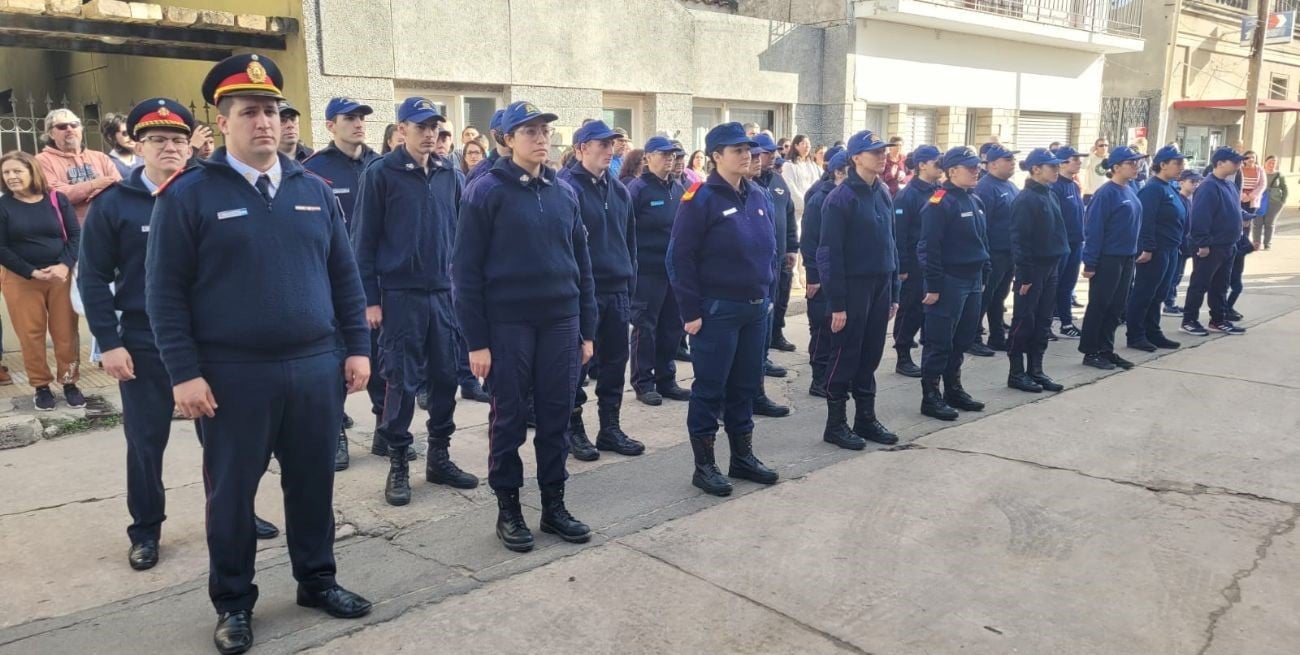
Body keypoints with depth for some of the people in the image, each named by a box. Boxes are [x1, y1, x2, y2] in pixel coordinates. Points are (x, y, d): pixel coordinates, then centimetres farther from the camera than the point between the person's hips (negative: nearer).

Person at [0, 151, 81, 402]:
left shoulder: (58, 199, 2)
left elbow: (75, 235, 0)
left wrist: (65, 266, -15)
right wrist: (32, 272, -14)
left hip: (61, 276, 1)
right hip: (21, 279, -1)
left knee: (66, 332, 3)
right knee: (31, 334, 2)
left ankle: (69, 382, 15)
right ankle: (41, 386, 13)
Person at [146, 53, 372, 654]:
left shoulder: (314, 190, 8)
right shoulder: (187, 194, -5)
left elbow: (344, 276, 11)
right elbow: (165, 292, -6)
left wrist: (357, 347, 6)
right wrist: (184, 373, -11)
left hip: (316, 368, 4)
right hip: (232, 375, -3)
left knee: (313, 483, 14)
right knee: (231, 491, 9)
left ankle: (317, 581, 32)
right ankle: (233, 603, 26)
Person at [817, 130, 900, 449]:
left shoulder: (884, 194, 10)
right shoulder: (840, 198, -12)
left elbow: (890, 244, 14)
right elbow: (829, 253, -15)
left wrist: (894, 293, 12)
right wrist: (837, 303, -17)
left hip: (880, 286, 7)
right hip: (853, 287, -6)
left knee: (870, 356, 13)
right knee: (845, 357, 2)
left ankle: (866, 419, 25)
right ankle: (836, 424, 13)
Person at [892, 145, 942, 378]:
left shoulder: (939, 192, 8)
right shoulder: (908, 195, -11)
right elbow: (899, 233, -14)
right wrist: (901, 267, -17)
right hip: (914, 264, -6)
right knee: (910, 310, 1)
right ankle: (903, 359, 12)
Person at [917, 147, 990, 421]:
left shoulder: (975, 200, 13)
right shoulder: (939, 203, -15)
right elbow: (930, 247, -18)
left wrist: (983, 275, 18)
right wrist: (933, 286, -20)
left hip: (972, 280, 9)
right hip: (948, 281, -9)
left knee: (963, 338, 15)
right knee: (939, 341, -2)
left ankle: (953, 389, 27)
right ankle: (930, 396, 6)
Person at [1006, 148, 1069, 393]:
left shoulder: (1051, 196, 12)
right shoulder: (1025, 200, -15)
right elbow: (1019, 240, -18)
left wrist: (1057, 266, 15)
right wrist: (1025, 275, -19)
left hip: (1050, 268, 8)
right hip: (1032, 269, -8)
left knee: (1042, 322, 11)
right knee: (1024, 321, 0)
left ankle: (1035, 370, 19)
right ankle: (1016, 373, 8)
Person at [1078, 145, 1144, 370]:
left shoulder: (1131, 191, 10)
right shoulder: (1106, 193, -15)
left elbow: (1133, 225, 18)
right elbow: (1093, 229, -17)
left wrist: (1135, 253, 14)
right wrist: (1090, 262, -19)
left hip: (1126, 259, 8)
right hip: (1107, 259, -8)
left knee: (1117, 307, 12)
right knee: (1098, 306, 1)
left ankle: (1106, 350, 20)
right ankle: (1090, 352, 10)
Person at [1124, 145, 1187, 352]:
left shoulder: (1170, 188, 14)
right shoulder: (1153, 188, -15)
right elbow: (1146, 221, -21)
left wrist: (1179, 245, 18)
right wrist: (1147, 249, -24)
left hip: (1169, 250, 9)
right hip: (1155, 251, -9)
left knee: (1158, 295, 14)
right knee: (1143, 294, -2)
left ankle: (1152, 333, 22)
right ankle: (1135, 335, 5)